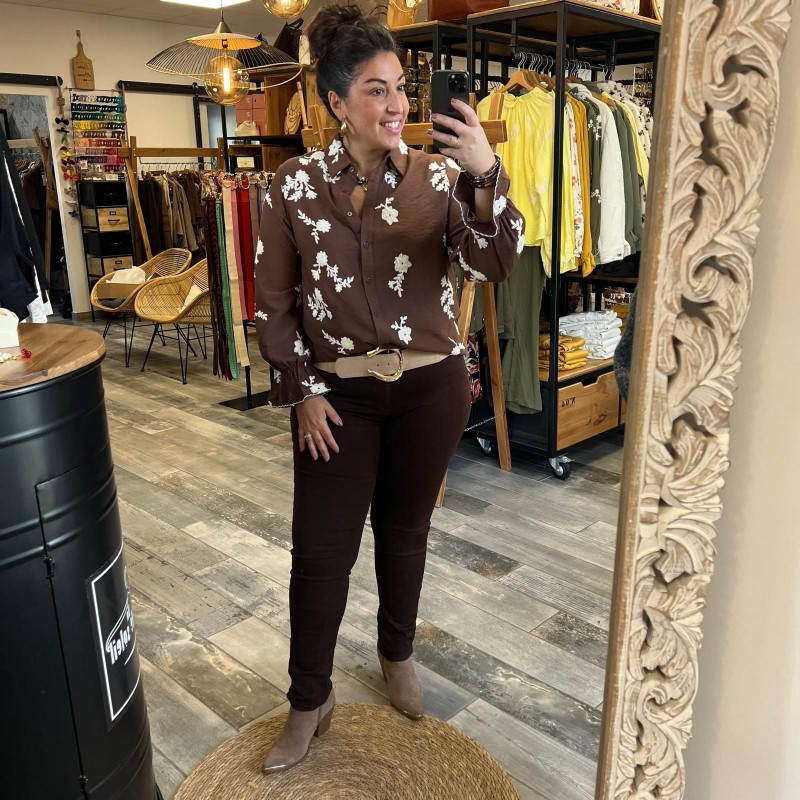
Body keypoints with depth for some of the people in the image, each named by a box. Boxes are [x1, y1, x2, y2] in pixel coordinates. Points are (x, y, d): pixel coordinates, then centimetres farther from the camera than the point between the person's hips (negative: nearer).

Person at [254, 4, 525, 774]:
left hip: (429, 388, 1)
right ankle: (309, 701, 25)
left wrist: (486, 176, -30)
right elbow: (273, 299, 0)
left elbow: (495, 264, -15)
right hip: (337, 391, 0)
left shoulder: (438, 176, -4)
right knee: (321, 548, 4)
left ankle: (397, 655, 42)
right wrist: (303, 390, -4)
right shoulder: (295, 183, -3)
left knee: (404, 530, 16)